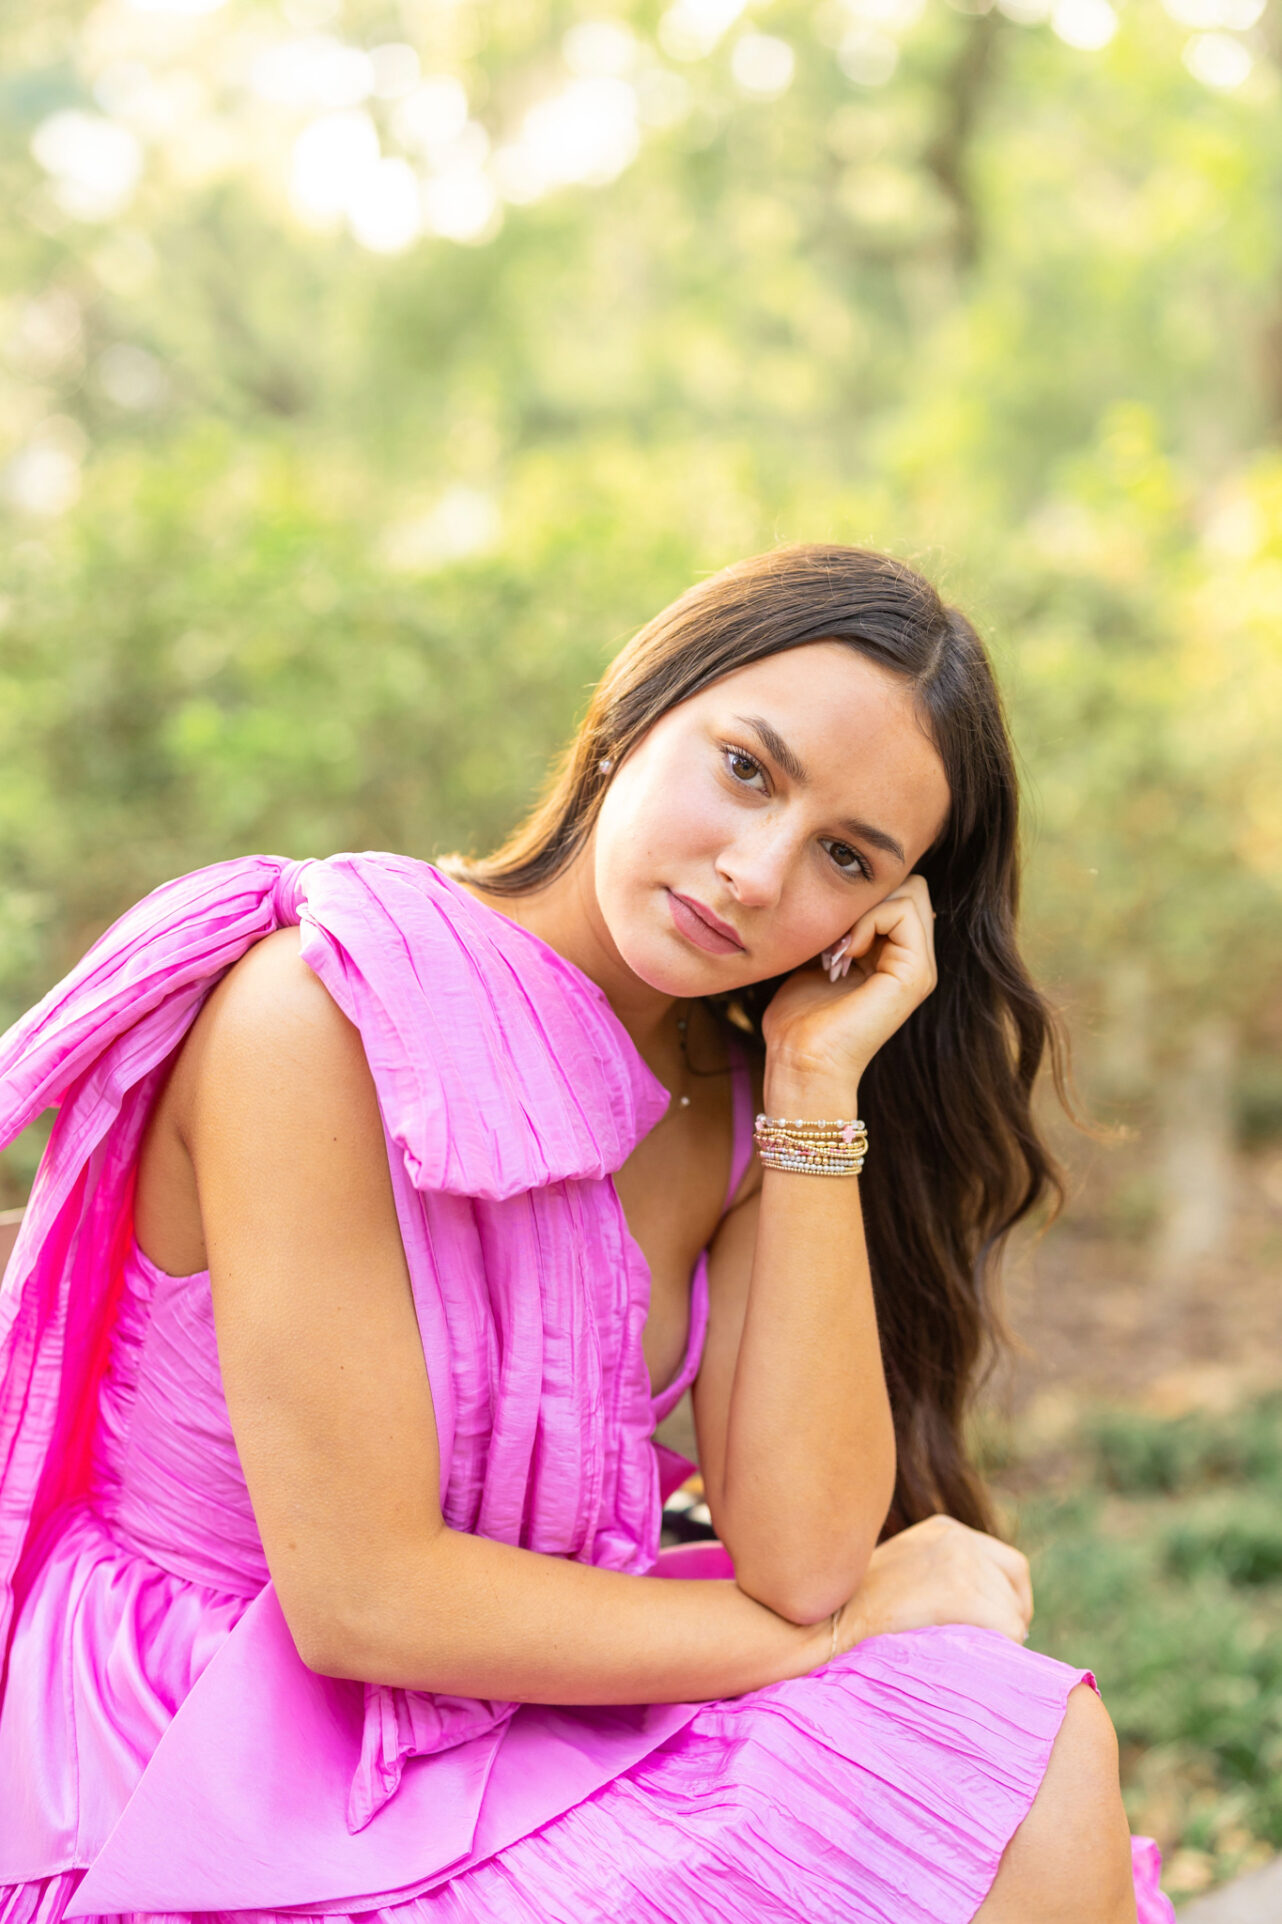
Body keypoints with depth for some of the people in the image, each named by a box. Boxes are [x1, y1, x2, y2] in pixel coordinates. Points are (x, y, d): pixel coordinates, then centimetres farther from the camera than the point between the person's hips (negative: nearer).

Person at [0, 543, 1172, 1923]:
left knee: (1045, 1758, -8)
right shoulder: (319, 1014, -20)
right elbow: (362, 1599, -22)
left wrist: (820, 1081, -14)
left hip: (525, 1719, 7)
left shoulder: (727, 1102, 1)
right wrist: (842, 1627, -12)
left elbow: (801, 1553, -11)